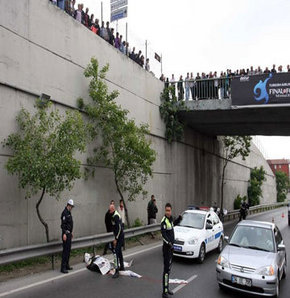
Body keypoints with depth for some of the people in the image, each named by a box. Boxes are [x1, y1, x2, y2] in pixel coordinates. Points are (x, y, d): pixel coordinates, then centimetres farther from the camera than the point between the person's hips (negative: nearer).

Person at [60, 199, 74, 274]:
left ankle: (67, 265, 22)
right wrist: (64, 234, -26)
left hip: (69, 233, 10)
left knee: (68, 250, 14)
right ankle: (63, 268, -7)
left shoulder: (69, 212, 16)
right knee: (65, 250, -9)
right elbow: (63, 224, -22)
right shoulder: (65, 212, -15)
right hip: (66, 233, -10)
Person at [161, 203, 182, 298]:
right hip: (166, 247, -9)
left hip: (171, 246, 9)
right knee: (166, 269, -6)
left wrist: (179, 219, 14)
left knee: (169, 268, 18)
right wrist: (169, 243, -36)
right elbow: (163, 234, -25)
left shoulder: (170, 219, 7)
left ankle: (167, 289, 30)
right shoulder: (164, 221, -18)